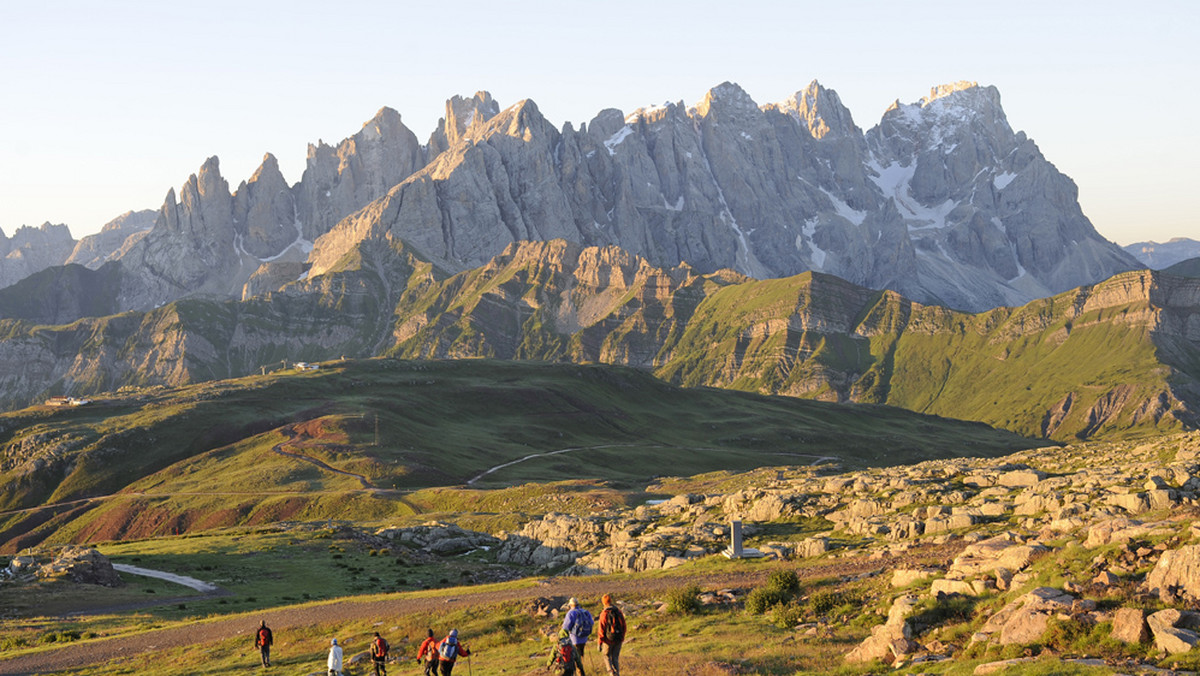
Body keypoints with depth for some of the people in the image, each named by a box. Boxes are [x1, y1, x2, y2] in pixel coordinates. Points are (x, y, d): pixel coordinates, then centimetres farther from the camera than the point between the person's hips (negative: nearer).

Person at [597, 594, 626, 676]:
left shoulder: (604, 614, -15)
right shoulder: (619, 612, 1)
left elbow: (601, 630, -15)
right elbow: (624, 626, 8)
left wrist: (600, 643, -9)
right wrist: (622, 638, 20)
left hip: (608, 639, -4)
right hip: (618, 640, 4)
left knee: (606, 655, 17)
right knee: (615, 657, 16)